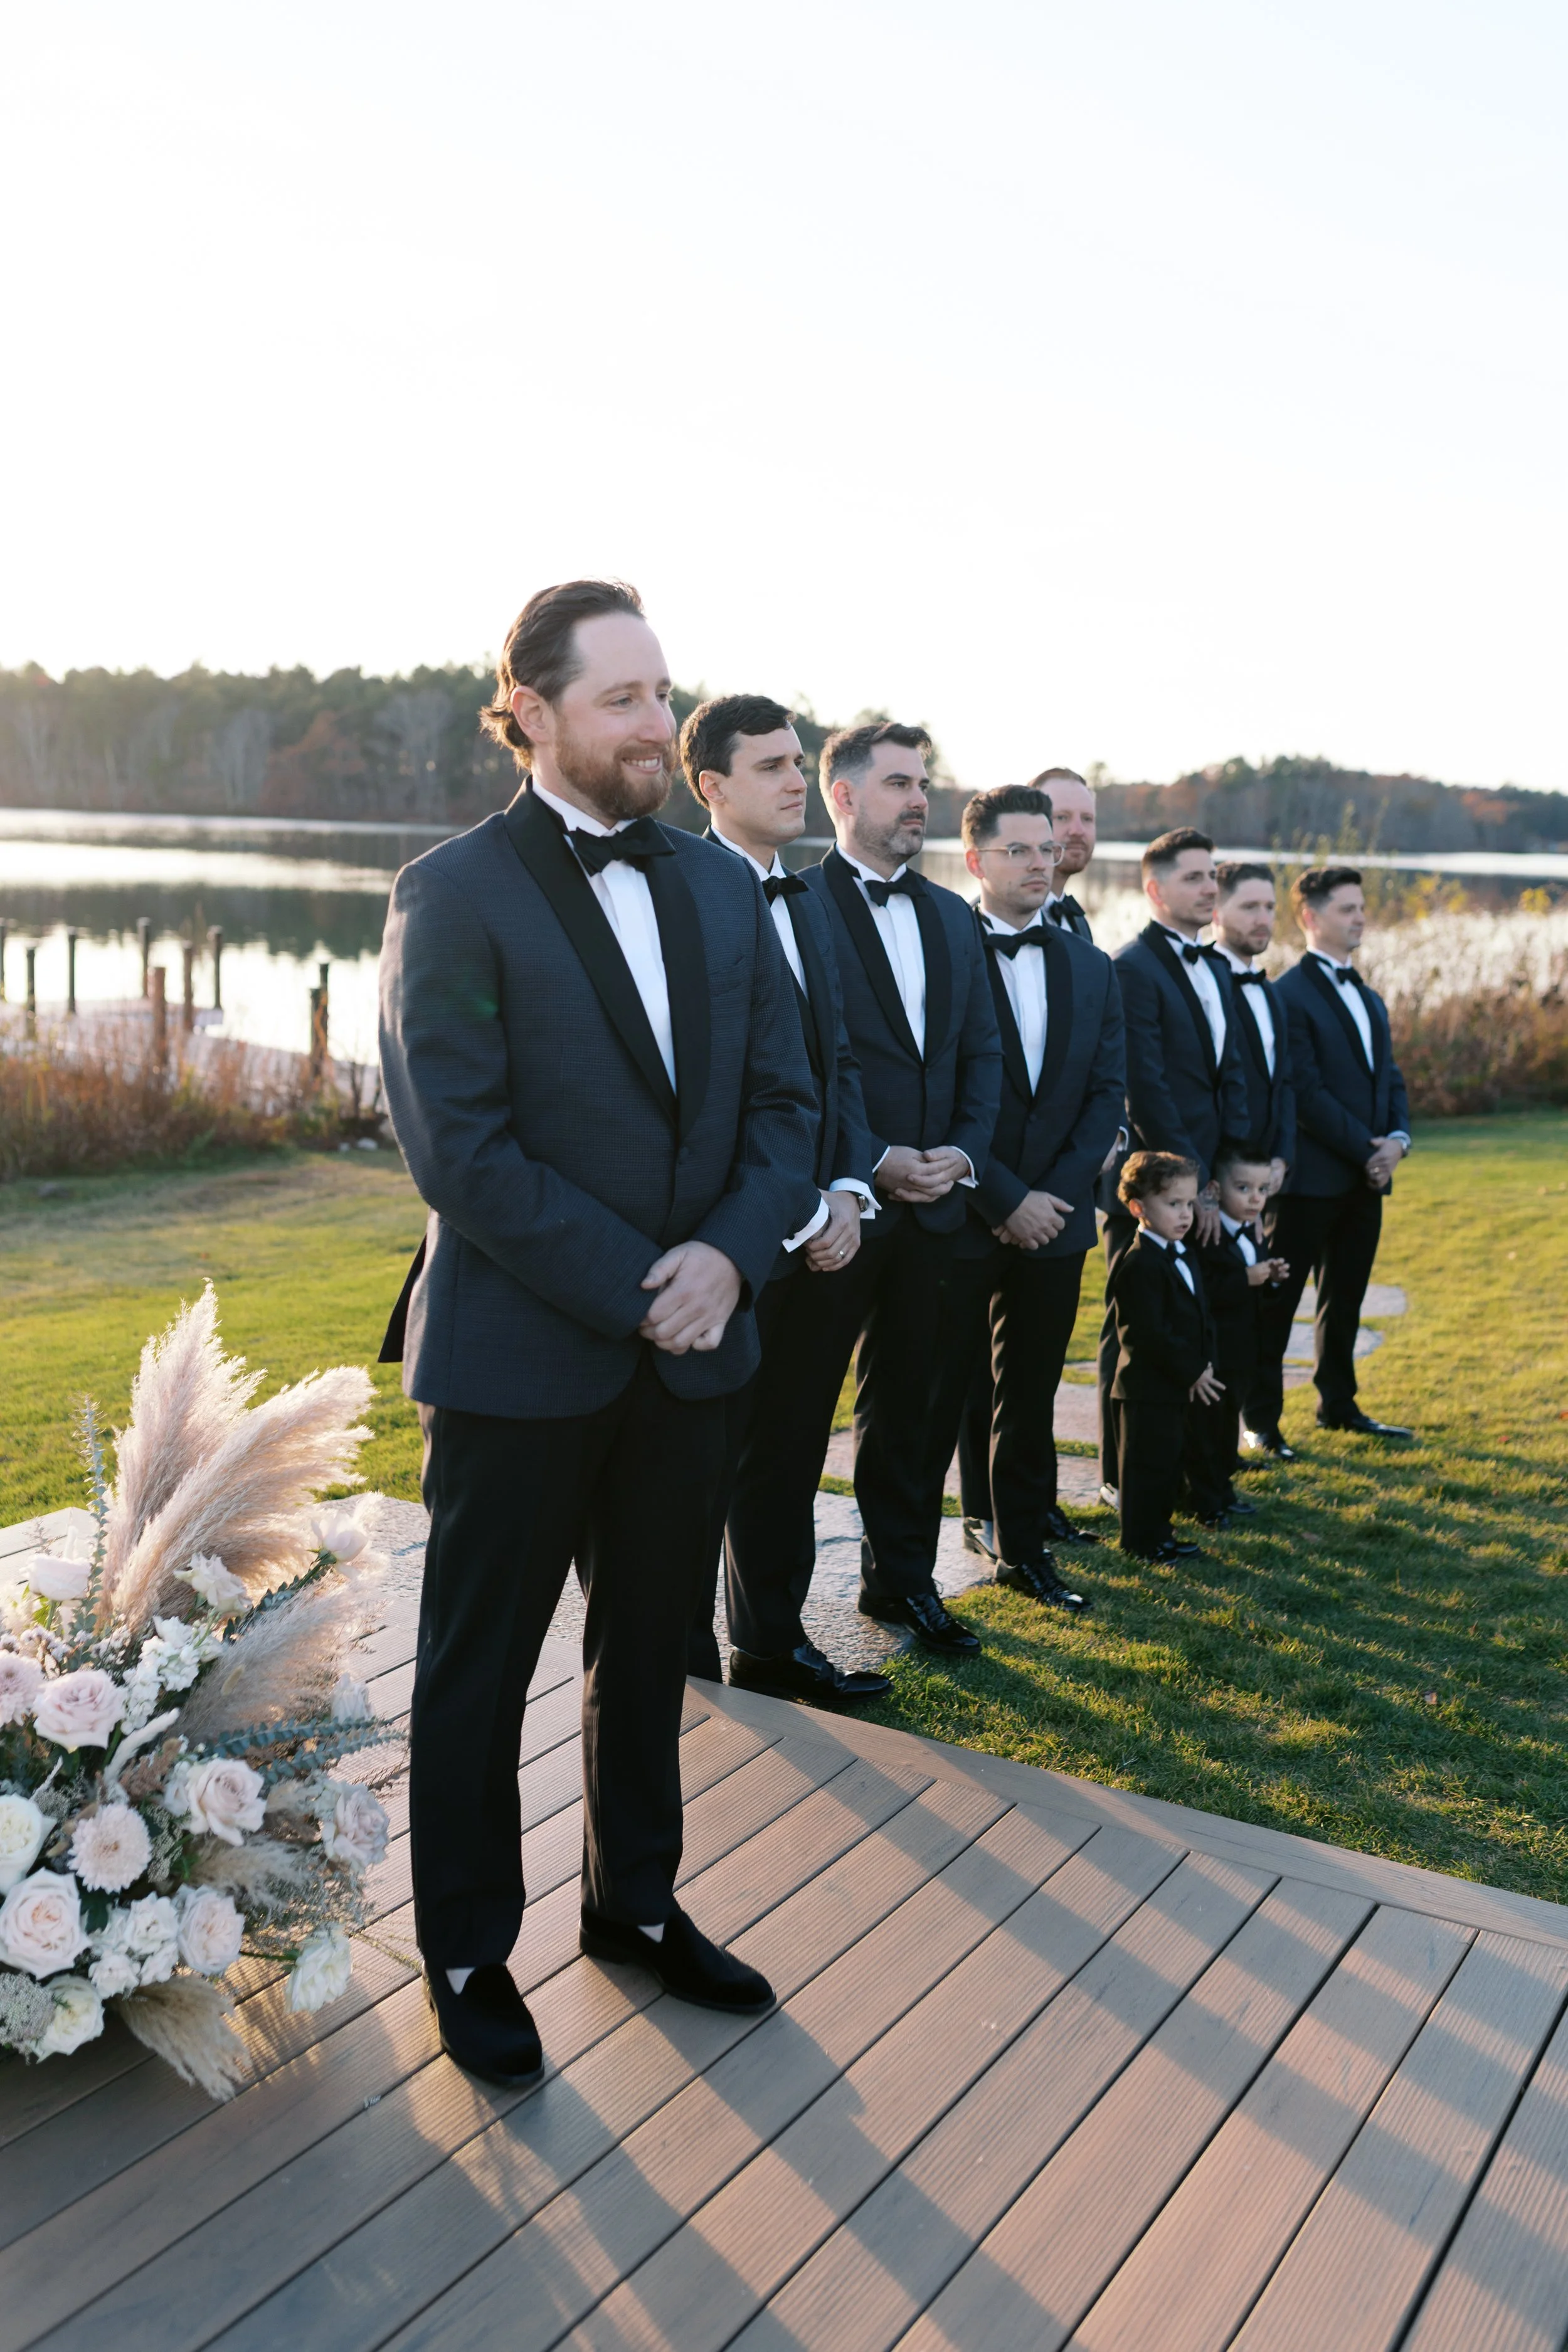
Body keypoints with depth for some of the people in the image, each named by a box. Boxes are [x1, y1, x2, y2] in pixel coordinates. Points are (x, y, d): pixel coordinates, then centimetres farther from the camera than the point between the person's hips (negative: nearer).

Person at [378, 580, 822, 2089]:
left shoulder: (722, 886, 7)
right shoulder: (454, 895, -10)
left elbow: (782, 1103, 5)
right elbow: (462, 1152, -16)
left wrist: (729, 1255, -12)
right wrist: (636, 1286, -17)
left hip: (690, 1345, 6)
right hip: (520, 1356, -5)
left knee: (649, 1644, 19)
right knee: (480, 1665, 11)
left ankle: (635, 1900, 40)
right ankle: (467, 1953, 30)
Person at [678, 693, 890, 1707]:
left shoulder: (808, 900, 14)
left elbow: (836, 1056, 14)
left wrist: (848, 1190, -1)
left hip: (813, 1233, 8)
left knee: (786, 1451, 17)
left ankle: (773, 1642, 31)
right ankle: (683, 1663, 24)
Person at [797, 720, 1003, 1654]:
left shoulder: (954, 917, 14)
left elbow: (984, 1051, 13)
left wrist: (964, 1151, -3)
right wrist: (871, 1161, -16)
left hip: (934, 1204, 6)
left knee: (907, 1403, 16)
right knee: (797, 1410, 4)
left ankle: (903, 1577, 30)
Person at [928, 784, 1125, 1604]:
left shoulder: (1092, 969, 11)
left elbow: (1107, 1092, 7)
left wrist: (1057, 1192, -6)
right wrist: (1005, 1200, -14)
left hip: (1055, 1220, 5)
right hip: (961, 1220, -4)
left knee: (1031, 1396, 13)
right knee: (941, 1398, 2)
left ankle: (1023, 1545, 24)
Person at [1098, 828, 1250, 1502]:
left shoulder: (1216, 968, 16)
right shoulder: (1133, 968, -12)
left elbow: (1229, 1074, 15)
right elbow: (1147, 1090, -17)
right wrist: (1191, 1183, -16)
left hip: (1204, 1186, 8)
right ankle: (1122, 1478, 13)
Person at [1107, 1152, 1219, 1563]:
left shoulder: (1181, 1256, 11)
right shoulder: (1139, 1265, -21)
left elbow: (1199, 1317, 18)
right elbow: (1149, 1335, -24)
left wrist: (1203, 1363, 5)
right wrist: (1192, 1373, -18)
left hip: (1180, 1384, 10)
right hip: (1149, 1386, -10)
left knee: (1170, 1459, 17)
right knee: (1148, 1463, 0)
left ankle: (1157, 1530, 29)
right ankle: (1142, 1540, 11)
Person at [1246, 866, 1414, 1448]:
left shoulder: (1370, 1000, 18)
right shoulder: (1289, 995, -10)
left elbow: (1390, 1079, 16)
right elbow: (1306, 1093, -16)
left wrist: (1398, 1138, -3)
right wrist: (1367, 1150, -15)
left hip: (1366, 1179, 8)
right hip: (1311, 1177, -8)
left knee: (1345, 1300, 16)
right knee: (1278, 1302, 0)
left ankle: (1339, 1406, 28)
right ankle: (1261, 1419, 7)